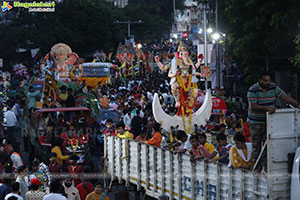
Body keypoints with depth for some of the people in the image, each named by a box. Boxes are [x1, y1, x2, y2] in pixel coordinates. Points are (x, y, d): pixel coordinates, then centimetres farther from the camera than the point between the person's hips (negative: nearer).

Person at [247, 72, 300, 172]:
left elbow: (285, 96, -2)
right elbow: (253, 106, -21)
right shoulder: (253, 90, -14)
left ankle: (265, 164, 6)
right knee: (256, 144, 3)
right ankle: (258, 165, 12)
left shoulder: (273, 87, 1)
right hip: (255, 121, -3)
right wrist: (267, 108, -33)